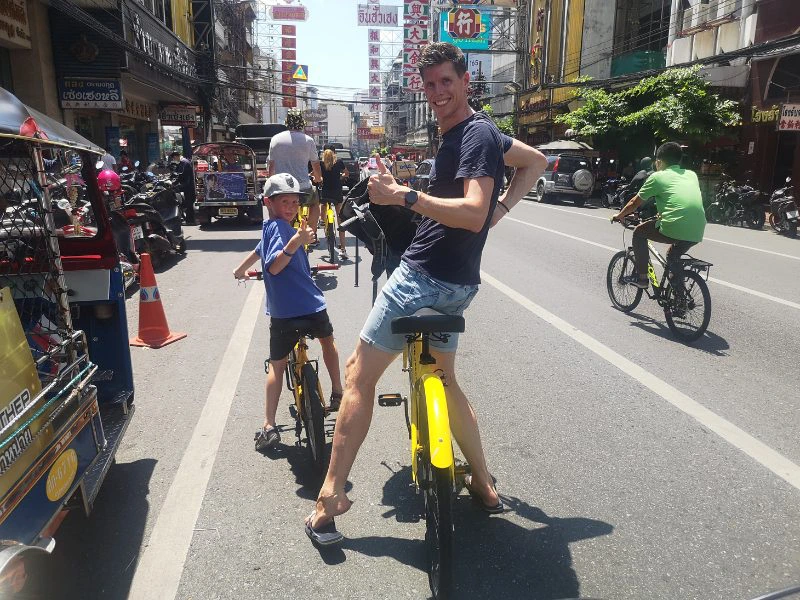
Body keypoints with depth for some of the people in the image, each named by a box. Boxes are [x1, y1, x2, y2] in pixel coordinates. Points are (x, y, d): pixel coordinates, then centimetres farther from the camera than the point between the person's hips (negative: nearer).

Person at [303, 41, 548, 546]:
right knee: (444, 381, 23)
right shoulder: (475, 131, 16)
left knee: (358, 377, -1)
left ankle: (330, 500, 6)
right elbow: (537, 162, 29)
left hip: (424, 279, -10)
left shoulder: (475, 135, -14)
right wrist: (502, 208, 19)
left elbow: (472, 214, -28)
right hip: (455, 283, 10)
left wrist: (403, 197, -31)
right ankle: (484, 485, 34)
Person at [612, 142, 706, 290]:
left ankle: (641, 277, 20)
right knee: (673, 257, 33)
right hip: (697, 234, 6)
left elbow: (634, 203, 16)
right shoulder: (691, 175, 22)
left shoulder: (657, 176, 8)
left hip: (673, 229, -6)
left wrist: (619, 215, 33)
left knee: (639, 232, 20)